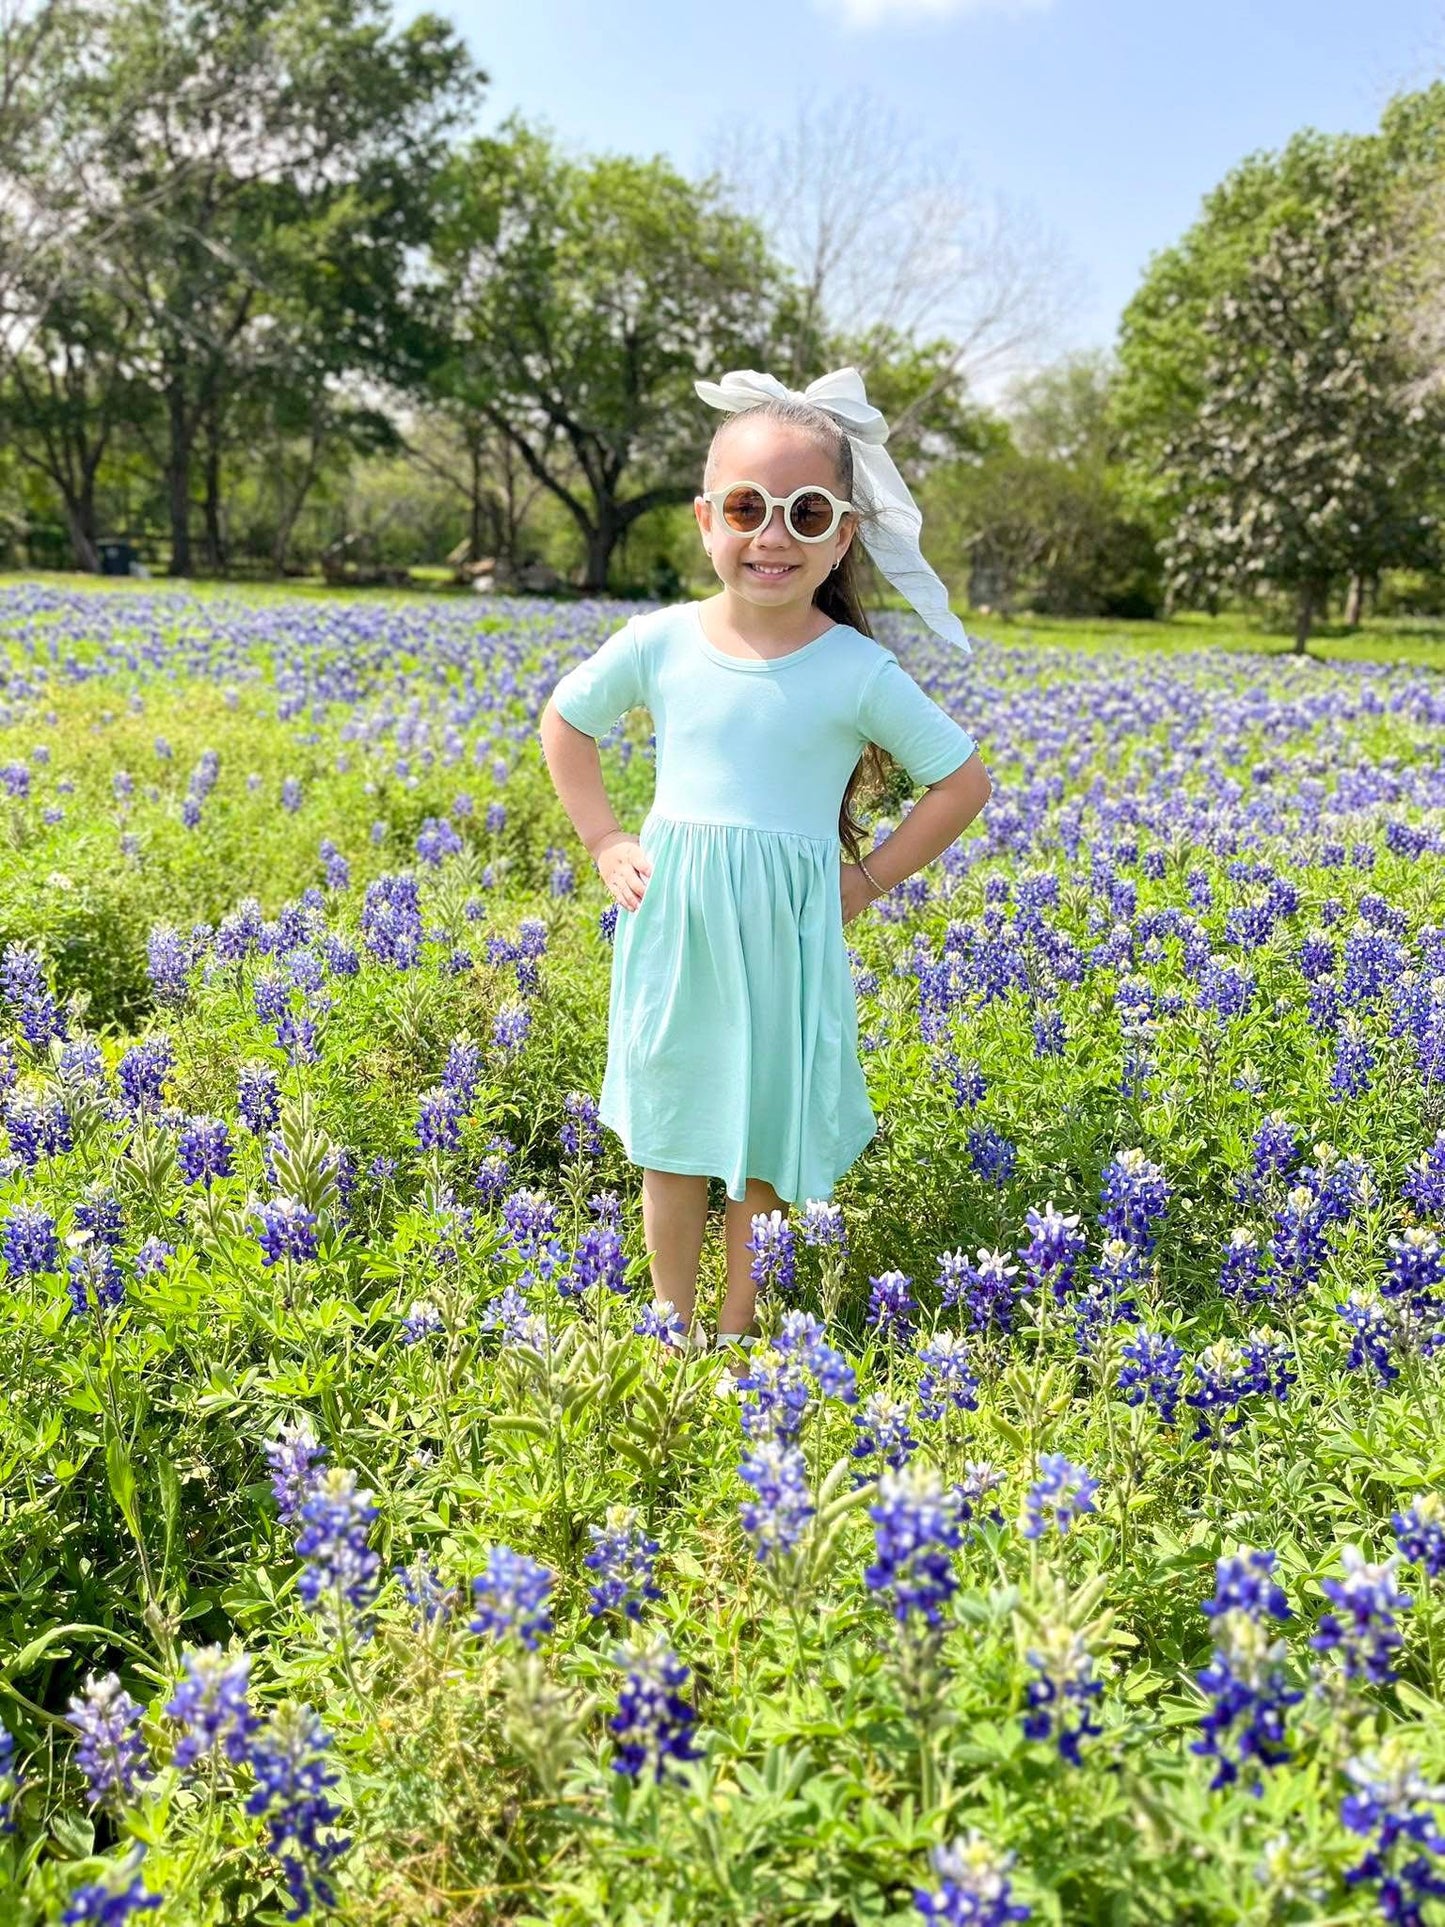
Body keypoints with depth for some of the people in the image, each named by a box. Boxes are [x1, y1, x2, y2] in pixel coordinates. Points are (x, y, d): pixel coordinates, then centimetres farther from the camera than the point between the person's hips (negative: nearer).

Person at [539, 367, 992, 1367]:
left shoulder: (858, 673, -9)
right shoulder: (659, 642, -2)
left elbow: (965, 779, 1)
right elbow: (565, 721, 15)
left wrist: (871, 878, -3)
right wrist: (606, 842, 7)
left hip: (787, 942, -2)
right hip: (673, 930, 2)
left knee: (767, 1152, 8)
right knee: (671, 1144, 12)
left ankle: (740, 1334, 26)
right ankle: (675, 1332, 29)